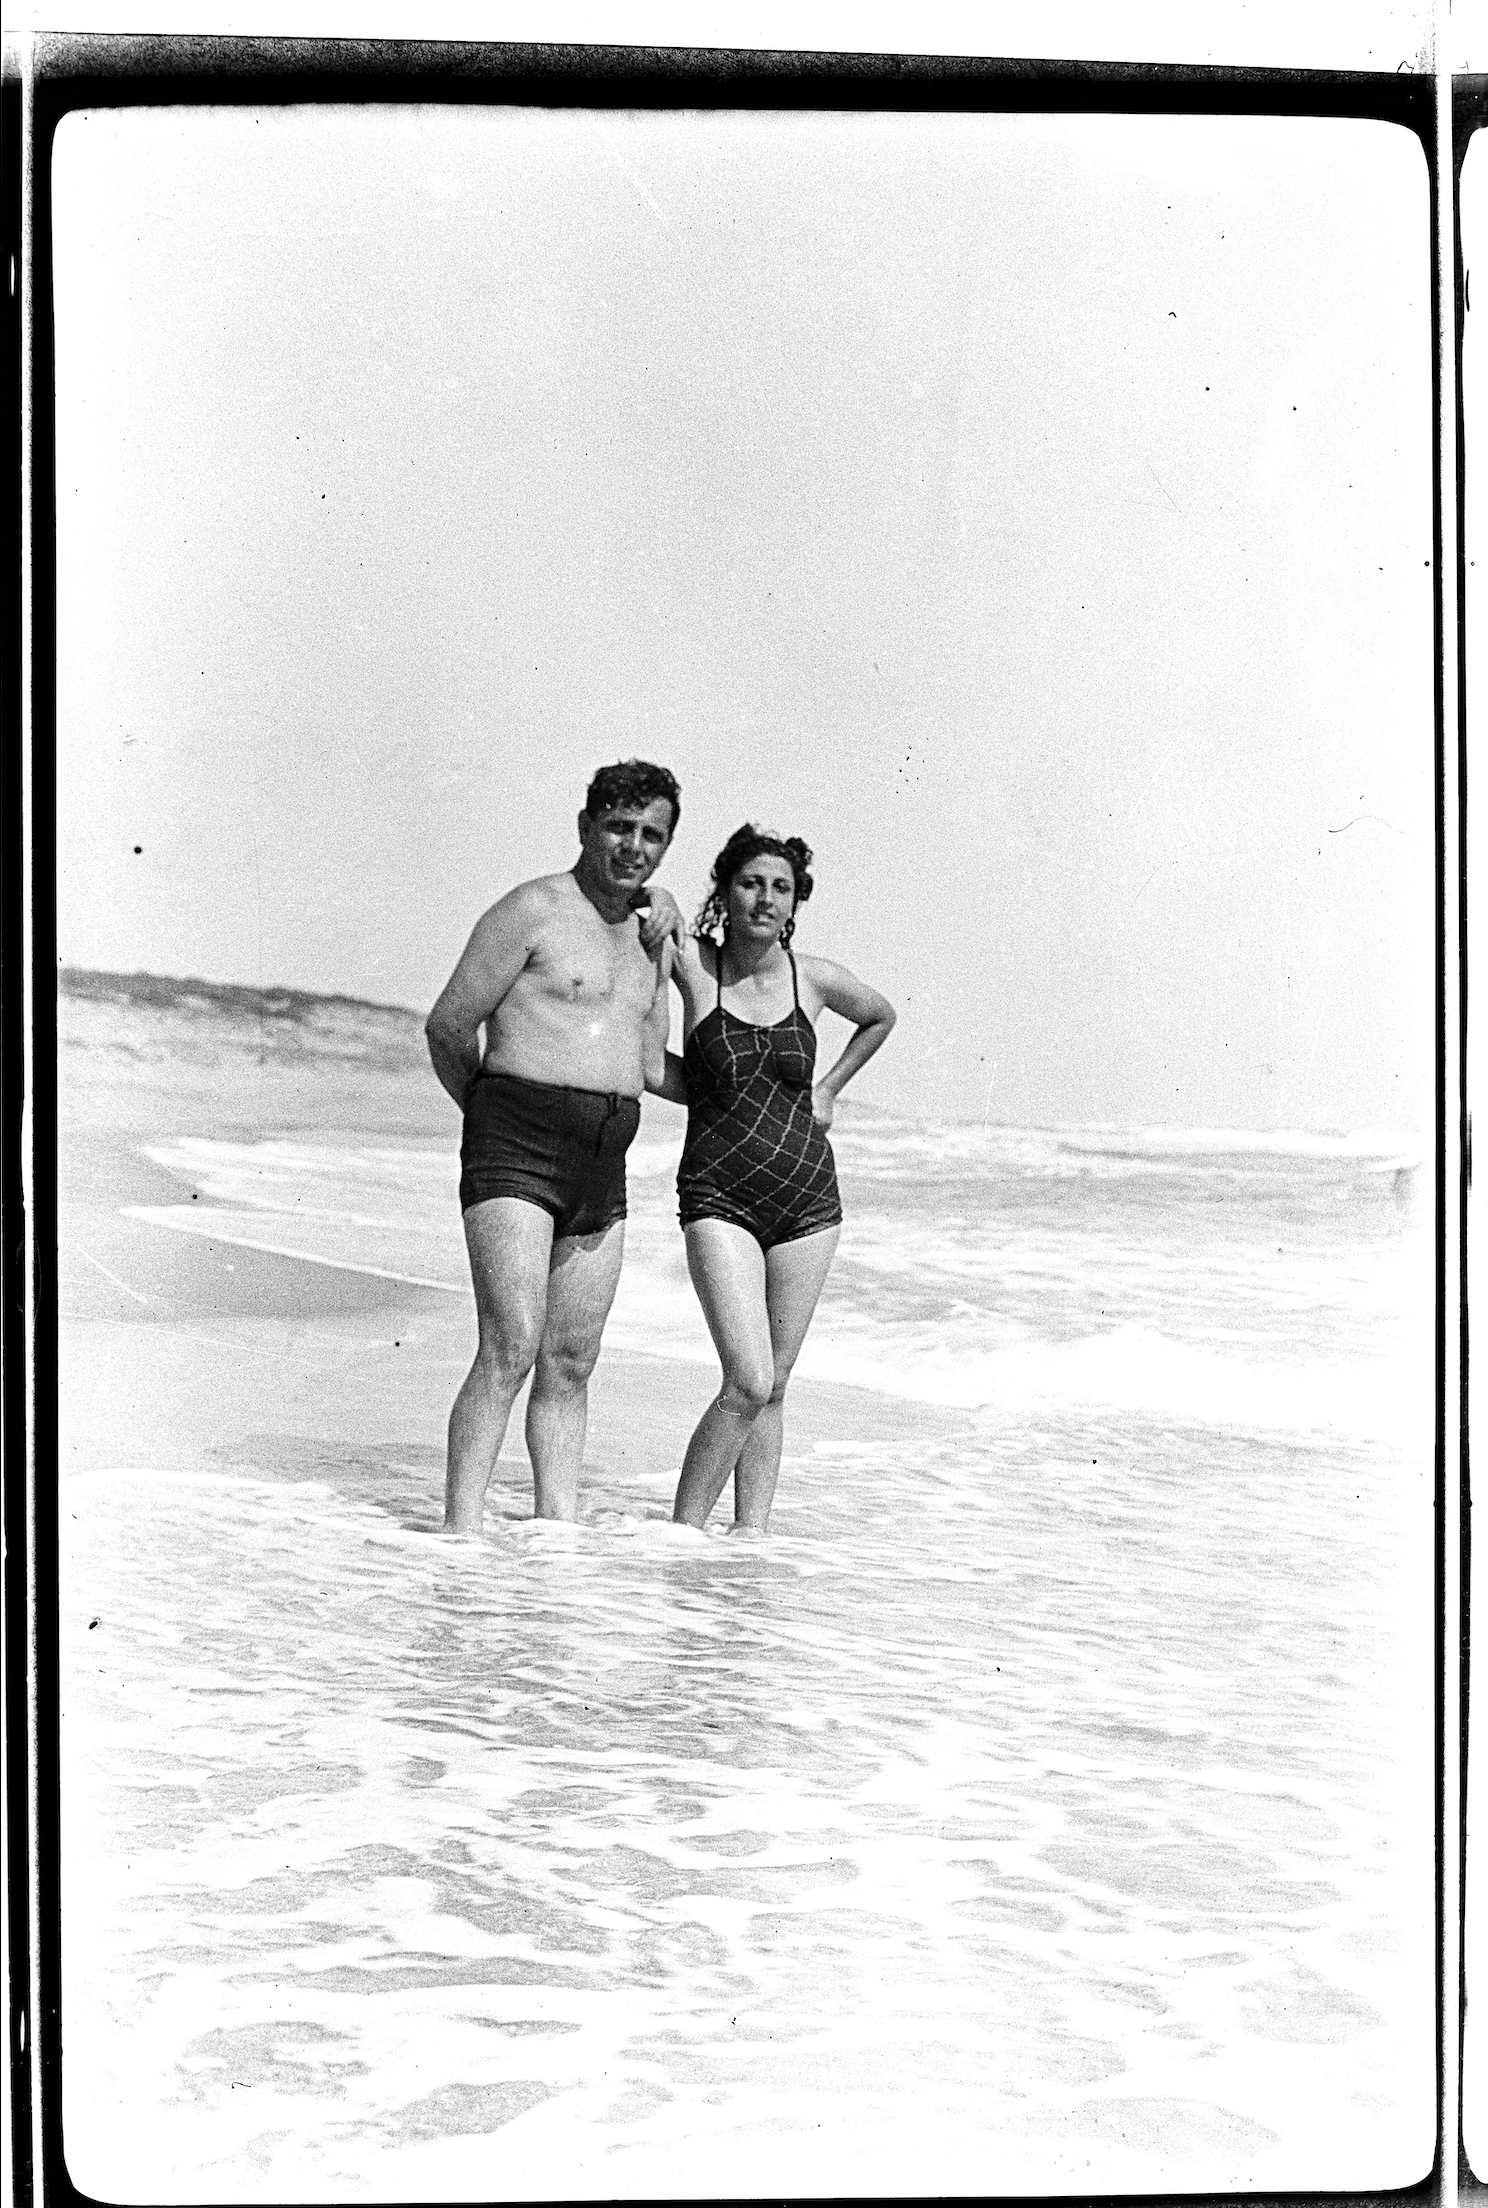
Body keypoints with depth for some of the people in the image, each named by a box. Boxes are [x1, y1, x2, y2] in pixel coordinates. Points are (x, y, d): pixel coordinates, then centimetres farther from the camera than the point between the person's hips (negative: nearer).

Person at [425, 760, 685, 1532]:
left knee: (571, 1362, 8)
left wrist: (664, 938, 15)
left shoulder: (641, 925, 18)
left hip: (604, 1166, 7)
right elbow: (447, 1027, -4)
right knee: (510, 1349, -15)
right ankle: (460, 1530, -12)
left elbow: (651, 1062, 25)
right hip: (517, 1152, -7)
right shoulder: (532, 910, -4)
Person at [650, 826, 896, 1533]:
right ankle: (682, 1532, 0)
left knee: (772, 1388, 8)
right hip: (719, 1198, -3)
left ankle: (751, 1534, 19)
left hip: (809, 1198, 3)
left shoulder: (816, 978, 2)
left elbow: (880, 1017, 23)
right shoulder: (690, 964, -5)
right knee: (748, 1383, -15)